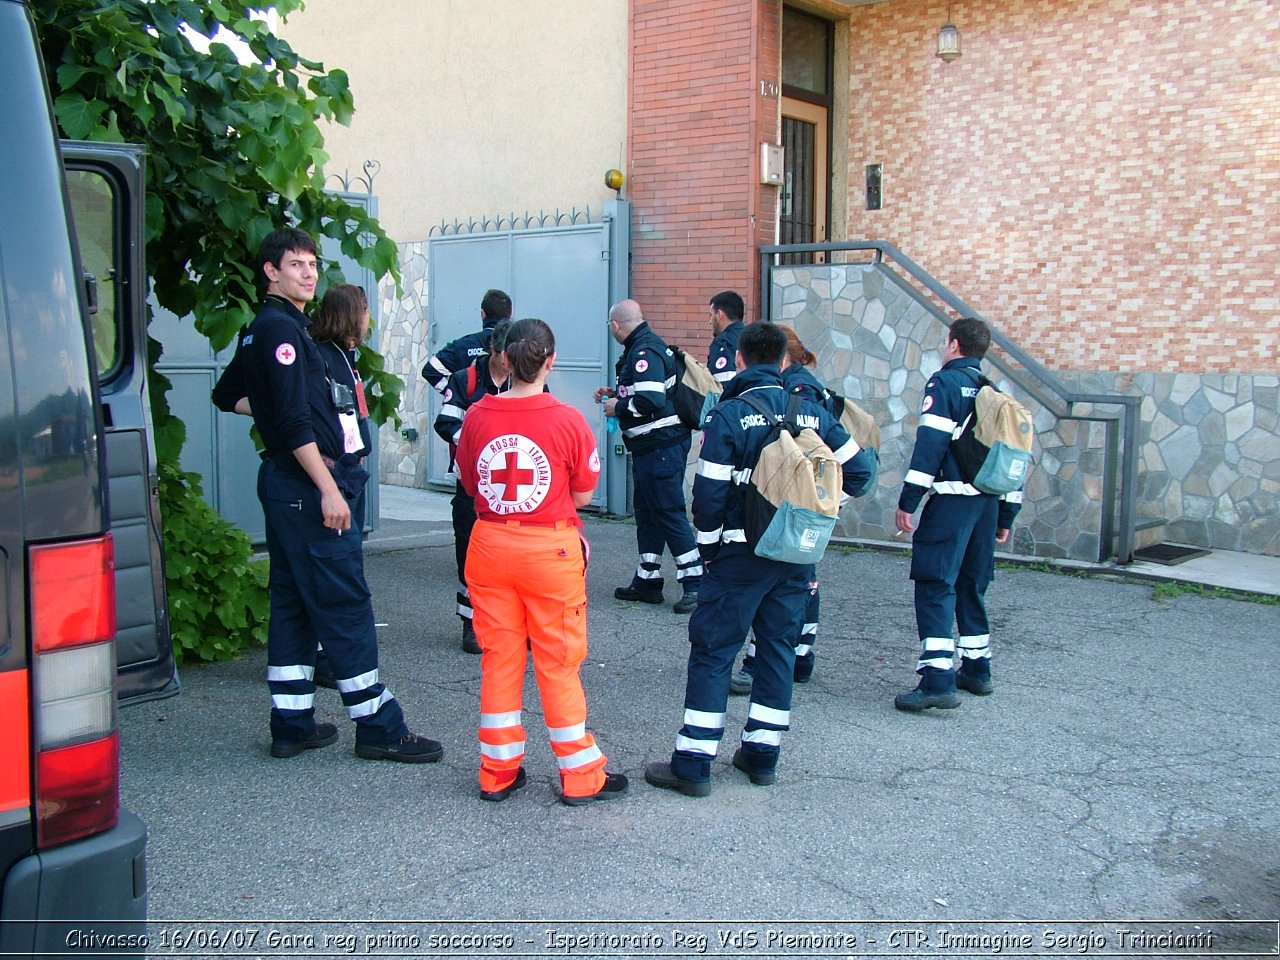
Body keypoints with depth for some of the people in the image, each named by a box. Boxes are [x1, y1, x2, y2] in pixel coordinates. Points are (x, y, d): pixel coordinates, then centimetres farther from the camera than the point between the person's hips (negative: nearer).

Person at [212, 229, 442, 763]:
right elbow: (296, 423, -20)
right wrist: (329, 489, -21)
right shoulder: (281, 329, -13)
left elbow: (226, 395, 31)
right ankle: (379, 728, -1)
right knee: (344, 603, -7)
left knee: (292, 603, 11)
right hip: (308, 484, -10)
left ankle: (292, 726, 18)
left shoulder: (262, 331, 18)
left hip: (286, 485, 10)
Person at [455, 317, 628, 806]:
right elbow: (583, 495, -4)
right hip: (550, 548, -3)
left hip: (490, 545, 3)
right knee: (559, 663, 7)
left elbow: (470, 483, 7)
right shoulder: (567, 419, -12)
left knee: (499, 659, 13)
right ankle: (581, 776, 17)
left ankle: (499, 772, 22)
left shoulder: (477, 416, -4)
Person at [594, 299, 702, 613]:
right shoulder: (647, 345, 15)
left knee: (669, 512, -7)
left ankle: (695, 584, -3)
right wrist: (615, 394, 18)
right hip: (651, 446, 11)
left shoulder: (644, 351, -18)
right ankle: (647, 581, 24)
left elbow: (650, 400, -27)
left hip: (661, 446, -11)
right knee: (647, 512, 16)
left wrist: (618, 407, -12)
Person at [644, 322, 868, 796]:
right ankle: (762, 755, 22)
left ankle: (693, 764, 2)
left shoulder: (727, 415, -9)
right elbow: (856, 470, 6)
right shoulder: (812, 412, 5)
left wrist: (708, 548, 2)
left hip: (741, 553, -5)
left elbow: (710, 491, -11)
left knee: (712, 650, 1)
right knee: (779, 647, 14)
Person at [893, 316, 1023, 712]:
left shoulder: (944, 383, -3)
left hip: (952, 499, -8)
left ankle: (937, 680, -16)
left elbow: (929, 446, -13)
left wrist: (907, 501, -12)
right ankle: (976, 670, 27)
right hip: (989, 502, 8)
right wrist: (1006, 517, 24)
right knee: (971, 586, 19)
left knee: (936, 586, -9)